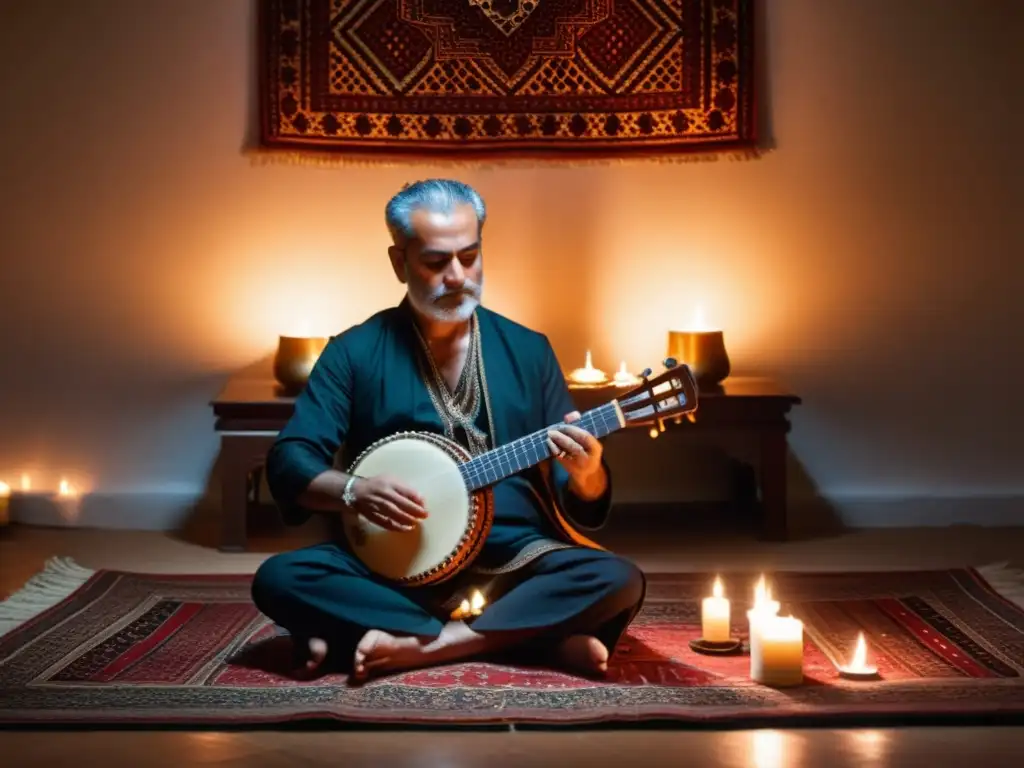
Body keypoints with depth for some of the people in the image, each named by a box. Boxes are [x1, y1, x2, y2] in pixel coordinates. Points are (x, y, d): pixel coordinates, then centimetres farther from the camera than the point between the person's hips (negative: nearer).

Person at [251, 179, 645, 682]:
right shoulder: (356, 351, 4)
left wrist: (585, 475, -18)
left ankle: (416, 646, -24)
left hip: (512, 561, 1)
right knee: (279, 579, -27)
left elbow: (585, 505, 6)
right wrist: (353, 492, -20)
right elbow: (288, 462, -1)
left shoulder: (527, 350, 8)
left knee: (619, 582, -26)